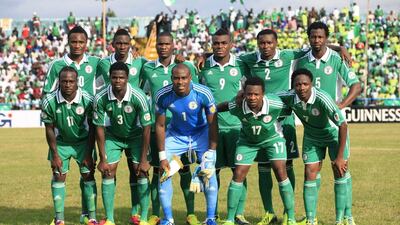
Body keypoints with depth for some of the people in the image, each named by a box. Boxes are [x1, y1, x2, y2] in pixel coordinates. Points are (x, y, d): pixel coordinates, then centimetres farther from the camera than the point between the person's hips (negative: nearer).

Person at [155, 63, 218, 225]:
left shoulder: (203, 94, -28)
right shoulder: (163, 96, -24)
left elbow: (213, 125, -18)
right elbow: (160, 125, -11)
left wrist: (210, 154, -19)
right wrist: (162, 157, -11)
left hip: (201, 133, -2)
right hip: (176, 134, 2)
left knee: (209, 172, -14)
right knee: (164, 172, -8)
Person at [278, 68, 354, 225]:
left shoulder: (323, 99, -38)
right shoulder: (289, 98, -25)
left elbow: (342, 125, -31)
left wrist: (340, 157, -28)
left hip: (334, 133, -3)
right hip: (312, 136, 3)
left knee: (340, 172, -8)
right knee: (310, 174, -2)